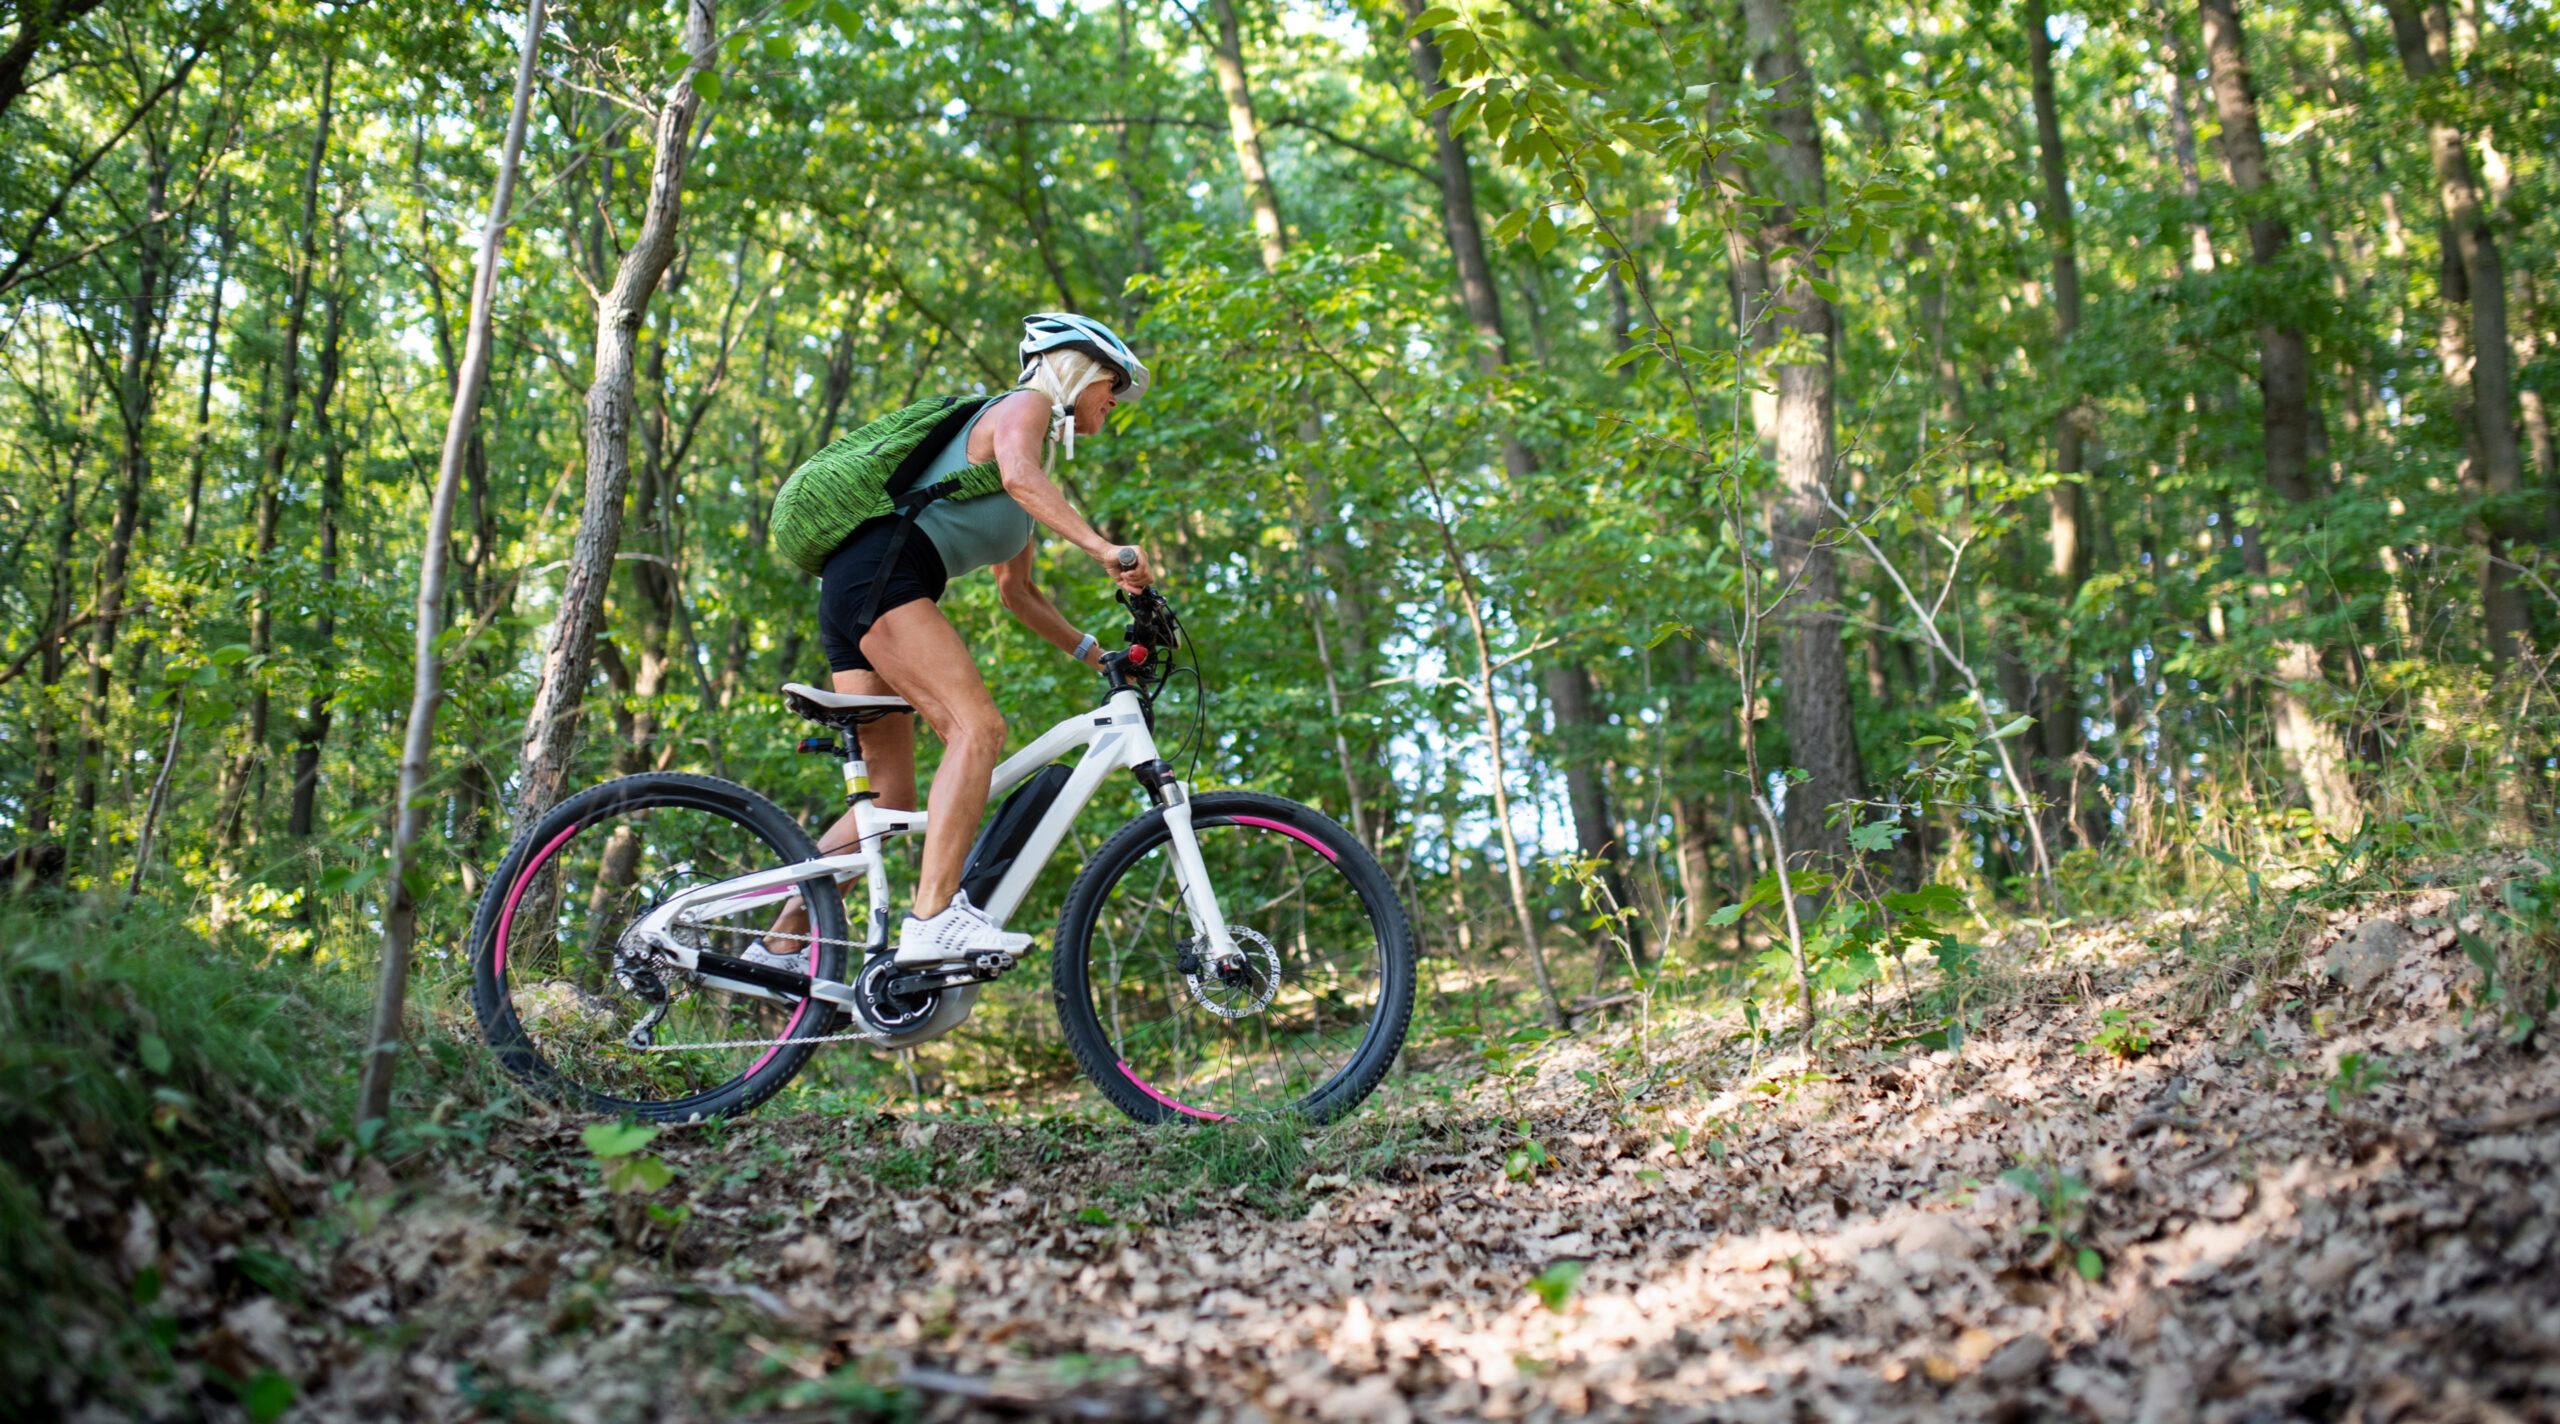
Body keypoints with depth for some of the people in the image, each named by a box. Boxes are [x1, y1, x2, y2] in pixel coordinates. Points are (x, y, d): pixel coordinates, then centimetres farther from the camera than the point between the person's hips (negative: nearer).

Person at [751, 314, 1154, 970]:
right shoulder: (1025, 405, 5)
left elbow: (1016, 591, 34)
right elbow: (1017, 474, -19)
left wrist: (1098, 656, 24)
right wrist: (1104, 549, -29)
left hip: (850, 596, 10)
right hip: (880, 571, -10)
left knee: (888, 795, 6)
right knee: (978, 726, -24)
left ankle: (780, 946, 5)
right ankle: (934, 917, -35)